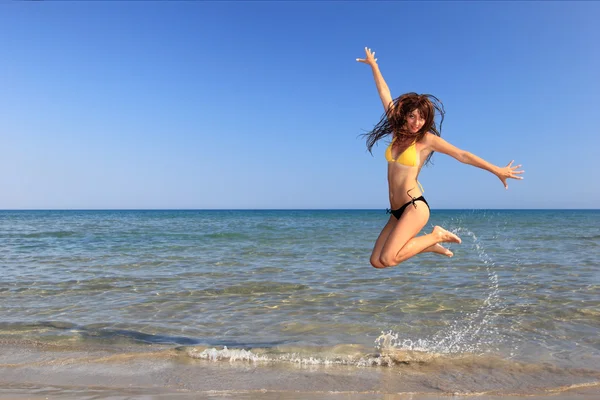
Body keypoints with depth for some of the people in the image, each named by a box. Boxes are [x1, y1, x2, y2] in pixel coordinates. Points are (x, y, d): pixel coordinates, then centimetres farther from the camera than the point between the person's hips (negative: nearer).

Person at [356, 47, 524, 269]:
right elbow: (385, 93, 17)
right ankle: (429, 244, 17)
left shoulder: (427, 139, -3)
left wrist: (497, 170, -3)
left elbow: (462, 155, -2)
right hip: (397, 211, 7)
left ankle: (436, 236, 0)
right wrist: (373, 65, 26)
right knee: (376, 261, 1)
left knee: (387, 259, -21)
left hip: (415, 207, -7)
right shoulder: (398, 132, 11)